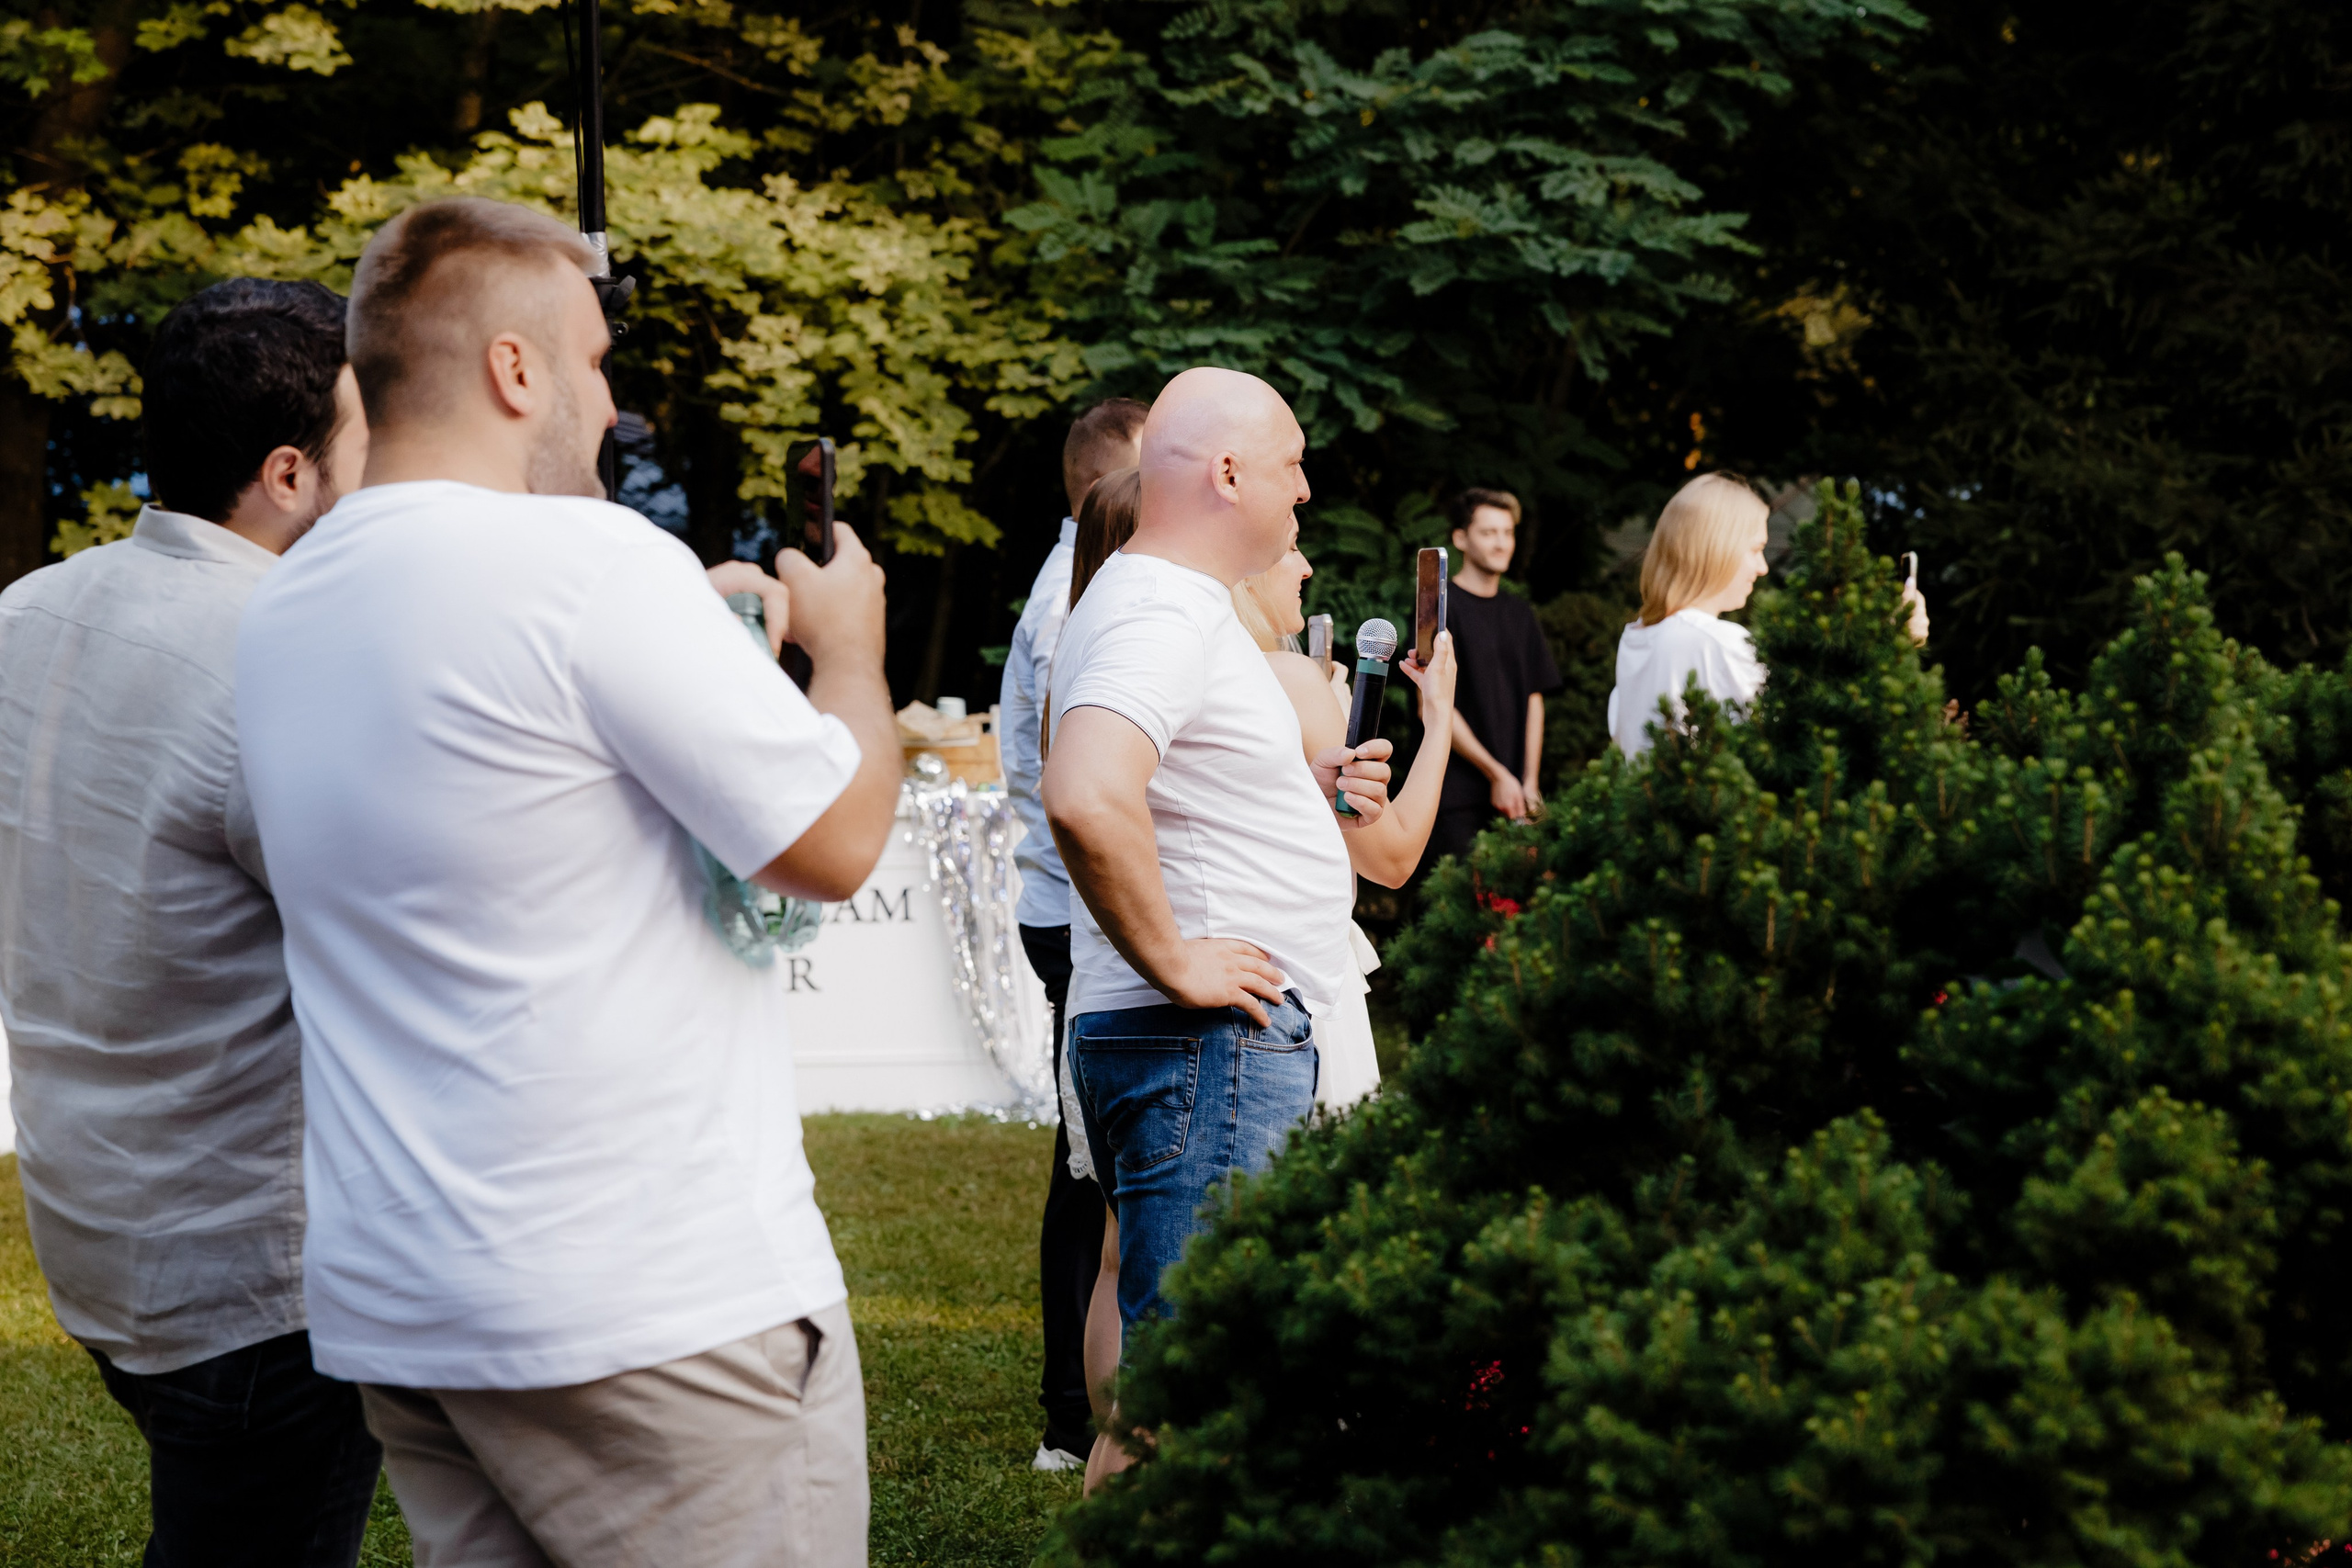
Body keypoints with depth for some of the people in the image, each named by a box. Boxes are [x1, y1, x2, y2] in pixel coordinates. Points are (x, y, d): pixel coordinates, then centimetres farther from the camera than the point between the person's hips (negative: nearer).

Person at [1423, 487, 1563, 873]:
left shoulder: (1520, 614, 16)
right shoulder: (1441, 608, -4)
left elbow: (1534, 700, 15)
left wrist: (1529, 782, 2)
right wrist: (1497, 775, -10)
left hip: (1513, 797, 5)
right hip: (1456, 797, -5)